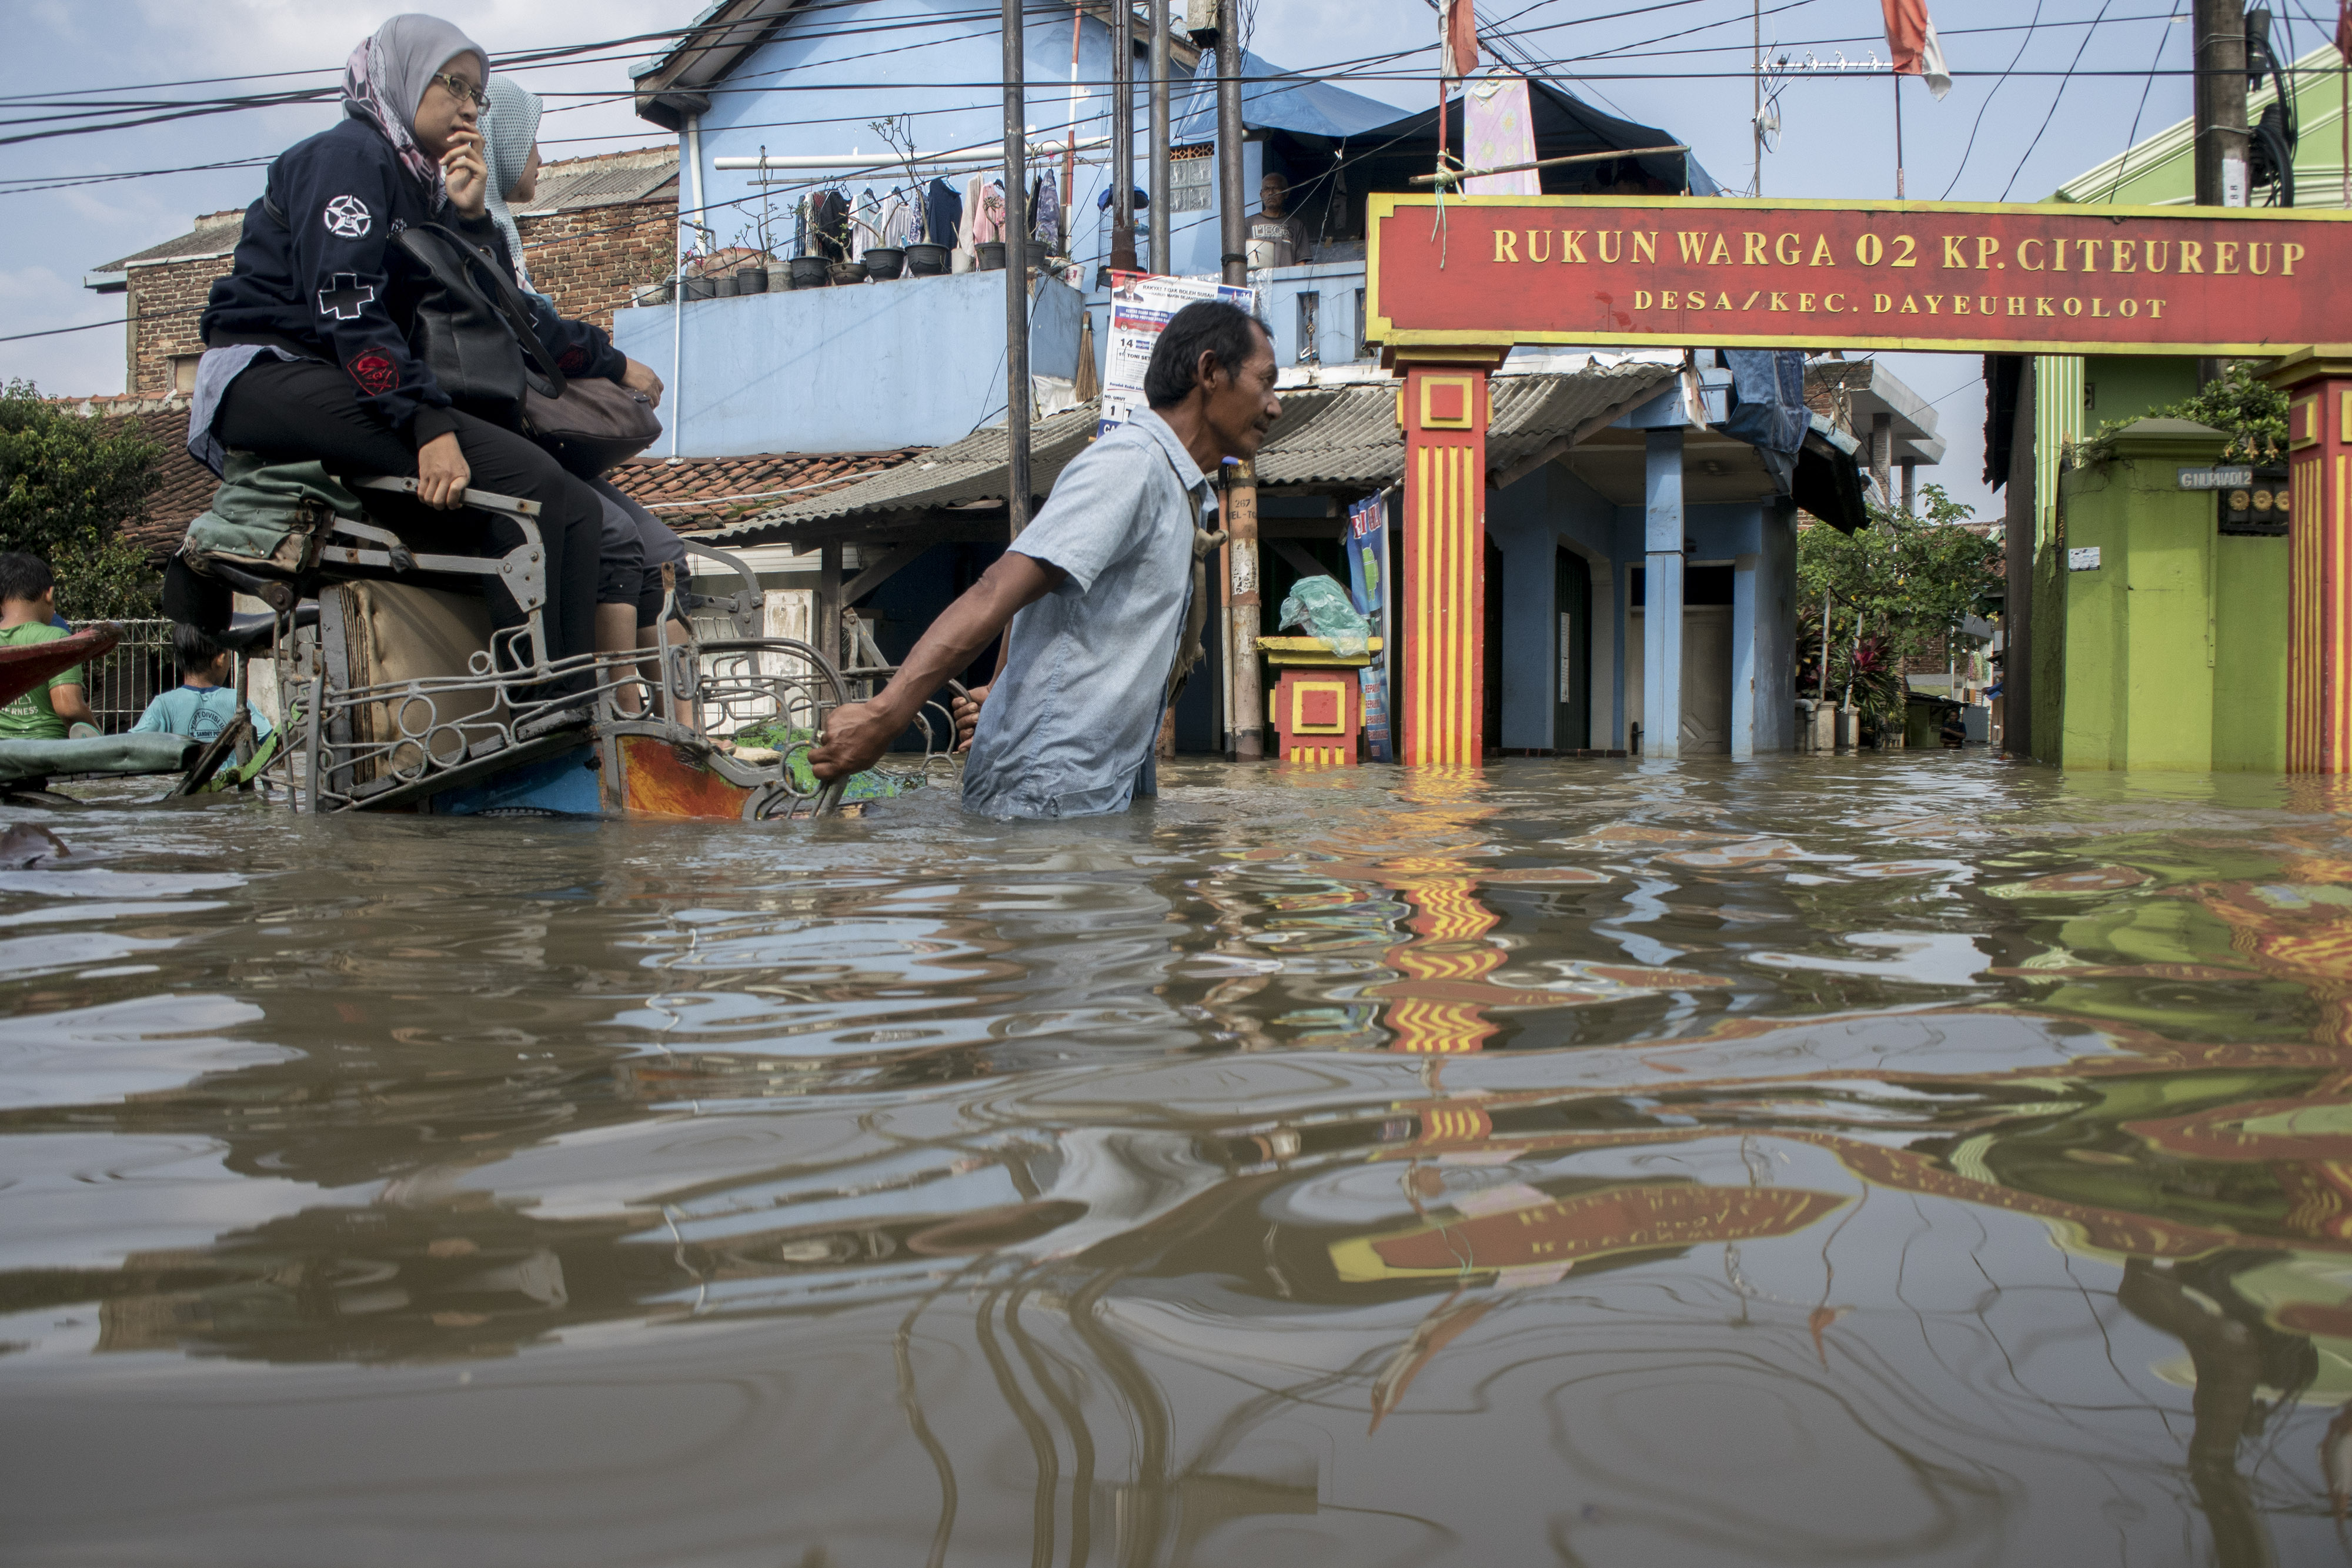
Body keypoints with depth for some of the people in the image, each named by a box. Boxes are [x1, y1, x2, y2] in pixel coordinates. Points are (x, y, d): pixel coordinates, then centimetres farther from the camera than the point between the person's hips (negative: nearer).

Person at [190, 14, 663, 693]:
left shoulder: (421, 184, 23)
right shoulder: (350, 155, -2)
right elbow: (347, 307, -18)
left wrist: (470, 219, 0)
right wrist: (429, 426, -28)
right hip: (272, 377, -9)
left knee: (571, 504, -4)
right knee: (526, 479, -27)